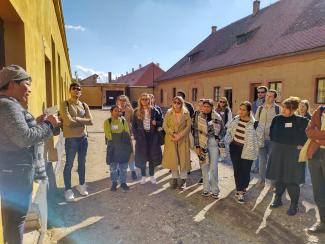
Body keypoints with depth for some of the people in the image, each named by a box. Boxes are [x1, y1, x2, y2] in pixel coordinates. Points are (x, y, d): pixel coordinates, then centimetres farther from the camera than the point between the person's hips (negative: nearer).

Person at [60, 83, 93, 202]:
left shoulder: (84, 105, 7)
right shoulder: (65, 104, -8)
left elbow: (91, 121, -4)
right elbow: (69, 122, -20)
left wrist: (77, 119, -12)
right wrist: (83, 121, -7)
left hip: (83, 138, 5)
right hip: (71, 139, -5)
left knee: (82, 163, 17)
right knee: (69, 165, 6)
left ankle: (81, 185, 34)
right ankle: (68, 190, 19)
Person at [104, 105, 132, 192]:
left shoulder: (123, 120, 5)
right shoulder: (107, 122, 0)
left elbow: (127, 133, 2)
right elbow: (108, 134, -6)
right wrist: (115, 140, -11)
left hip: (123, 147, 2)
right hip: (112, 147, -1)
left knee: (123, 166, 7)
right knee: (113, 166, 5)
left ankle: (123, 182, 20)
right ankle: (114, 183, 20)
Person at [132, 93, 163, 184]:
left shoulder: (154, 110, 1)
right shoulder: (137, 111, 2)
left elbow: (161, 121, 6)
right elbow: (133, 125, 4)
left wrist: (156, 123, -15)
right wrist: (136, 136, -4)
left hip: (152, 136, 0)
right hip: (141, 136, 0)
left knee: (152, 156, 6)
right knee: (142, 157, 5)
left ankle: (152, 176, 21)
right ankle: (143, 176, 19)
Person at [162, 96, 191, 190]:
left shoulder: (186, 113, 0)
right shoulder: (169, 113, 3)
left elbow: (188, 126, -4)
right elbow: (165, 126, -1)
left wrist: (180, 135, -14)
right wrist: (173, 134, -14)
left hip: (183, 139, -1)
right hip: (171, 139, 1)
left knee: (183, 158, 0)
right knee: (172, 158, 2)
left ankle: (183, 179, 13)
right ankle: (175, 178, 17)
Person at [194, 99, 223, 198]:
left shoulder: (217, 117, -2)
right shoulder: (199, 118, -1)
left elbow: (221, 129, 12)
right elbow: (196, 132, -1)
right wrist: (197, 146, -4)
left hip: (213, 143, -1)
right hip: (203, 144, 1)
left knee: (213, 167, 0)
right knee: (204, 166, 8)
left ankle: (215, 190, 14)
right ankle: (206, 188, 21)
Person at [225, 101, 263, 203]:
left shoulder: (254, 124, -16)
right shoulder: (235, 119, 0)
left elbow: (259, 137, -6)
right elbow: (229, 131, 13)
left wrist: (256, 147, 0)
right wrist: (229, 141, 10)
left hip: (247, 150, -4)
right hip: (235, 148, 4)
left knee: (245, 170, 2)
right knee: (237, 170, 8)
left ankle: (243, 188, 25)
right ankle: (240, 191, 21)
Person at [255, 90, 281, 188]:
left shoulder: (278, 109, -3)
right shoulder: (260, 108, 6)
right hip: (261, 138, 3)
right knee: (262, 161, 11)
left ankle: (273, 181, 22)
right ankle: (261, 180, 23)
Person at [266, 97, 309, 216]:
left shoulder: (301, 120, -10)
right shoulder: (277, 119, 0)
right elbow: (272, 133, 13)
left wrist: (300, 145, -6)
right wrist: (276, 144, 7)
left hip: (293, 153, -3)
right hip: (278, 152, 4)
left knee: (292, 180, 2)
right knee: (278, 177, 14)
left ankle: (294, 205, 19)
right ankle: (278, 199, 31)